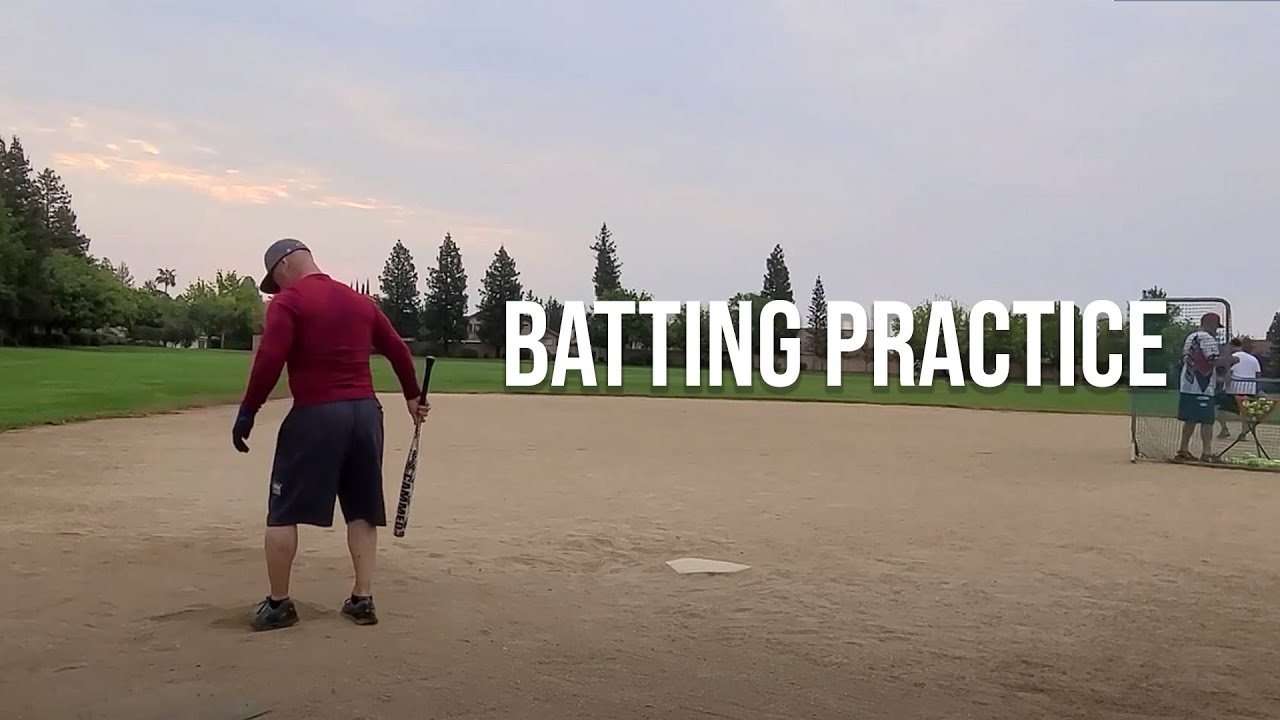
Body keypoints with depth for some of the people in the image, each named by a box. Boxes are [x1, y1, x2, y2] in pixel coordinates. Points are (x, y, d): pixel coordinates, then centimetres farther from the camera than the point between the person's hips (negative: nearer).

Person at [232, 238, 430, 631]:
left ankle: (278, 604, 10)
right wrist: (413, 396, 29)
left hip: (315, 415, -6)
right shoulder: (360, 301, 15)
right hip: (366, 412, 6)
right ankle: (363, 599, 13)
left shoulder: (288, 302, -4)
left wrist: (247, 411, -8)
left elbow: (269, 360, -15)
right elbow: (398, 349, 18)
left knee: (284, 511, 5)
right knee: (362, 510, 13)